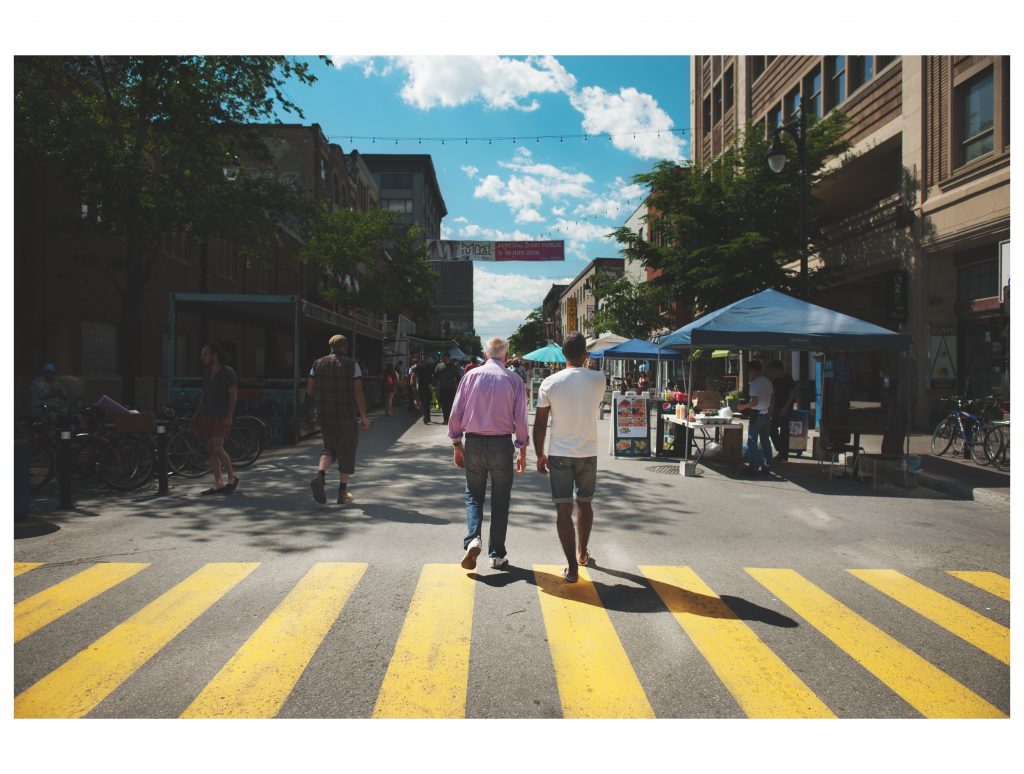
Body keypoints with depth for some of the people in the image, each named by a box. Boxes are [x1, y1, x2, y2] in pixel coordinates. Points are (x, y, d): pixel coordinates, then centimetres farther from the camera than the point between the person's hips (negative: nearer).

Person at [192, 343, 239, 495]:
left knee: (217, 449, -14)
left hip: (221, 416, -7)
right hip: (206, 414, 7)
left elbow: (233, 395, -11)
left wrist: (229, 416, -18)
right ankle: (218, 484, 11)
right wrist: (197, 414, 15)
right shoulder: (206, 371, 12)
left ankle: (232, 477, 6)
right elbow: (204, 393, 19)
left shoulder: (228, 372, -8)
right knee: (211, 450, 5)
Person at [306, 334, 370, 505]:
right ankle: (342, 492, 12)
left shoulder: (318, 364, 6)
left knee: (330, 448, 18)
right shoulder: (352, 364, -5)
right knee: (346, 450, 9)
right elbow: (358, 392, -12)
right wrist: (363, 416, -8)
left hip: (324, 415, 4)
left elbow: (309, 390, 4)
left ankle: (320, 474, -11)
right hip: (346, 416, -3)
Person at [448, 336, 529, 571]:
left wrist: (457, 445, 10)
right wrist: (522, 452, 6)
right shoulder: (513, 379, -1)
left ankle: (472, 539, -8)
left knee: (473, 495, 15)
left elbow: (456, 413, 1)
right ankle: (497, 555, 16)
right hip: (502, 444, -1)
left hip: (474, 443, 1)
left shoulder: (471, 375, 2)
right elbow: (520, 419, -2)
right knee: (500, 499, 10)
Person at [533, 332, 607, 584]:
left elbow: (540, 424, -4)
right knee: (585, 504, 20)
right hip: (588, 453, 2)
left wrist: (540, 455, 8)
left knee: (563, 509, 3)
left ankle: (572, 567, 0)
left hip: (560, 454, -2)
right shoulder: (598, 379, -4)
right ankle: (583, 553, 38)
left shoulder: (550, 382, -7)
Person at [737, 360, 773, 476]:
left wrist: (743, 406, -7)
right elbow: (771, 400, 14)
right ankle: (767, 467, 16)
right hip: (766, 415, 8)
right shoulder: (768, 382, 10)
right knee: (765, 442, 12)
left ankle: (753, 467, -1)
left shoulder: (755, 383, -14)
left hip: (757, 415, -8)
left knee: (752, 442, -1)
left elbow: (754, 402, -20)